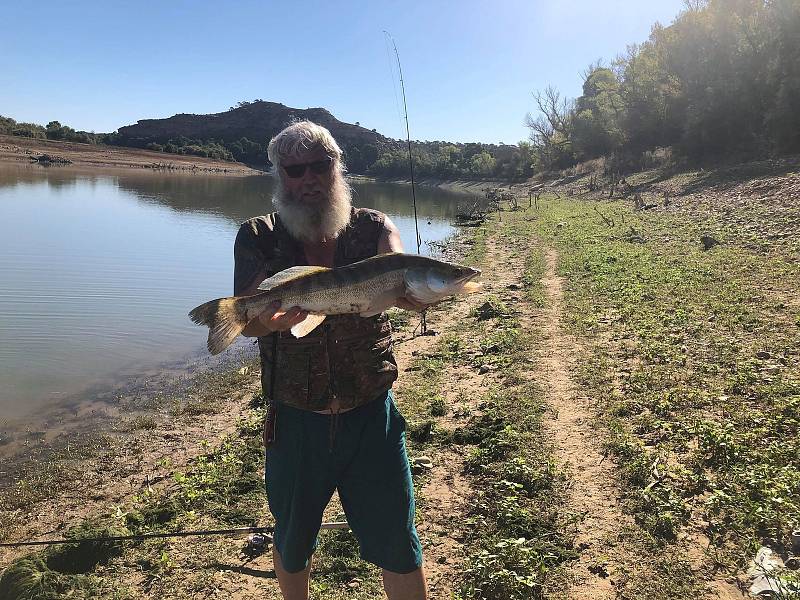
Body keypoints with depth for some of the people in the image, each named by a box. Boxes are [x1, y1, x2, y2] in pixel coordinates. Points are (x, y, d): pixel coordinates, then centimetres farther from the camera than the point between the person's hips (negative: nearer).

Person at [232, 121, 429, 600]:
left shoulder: (373, 229, -2)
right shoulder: (259, 238, -2)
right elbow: (247, 318, -17)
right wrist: (274, 320, -41)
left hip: (371, 415, -1)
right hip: (295, 421, 1)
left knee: (397, 545, 10)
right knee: (292, 541, 21)